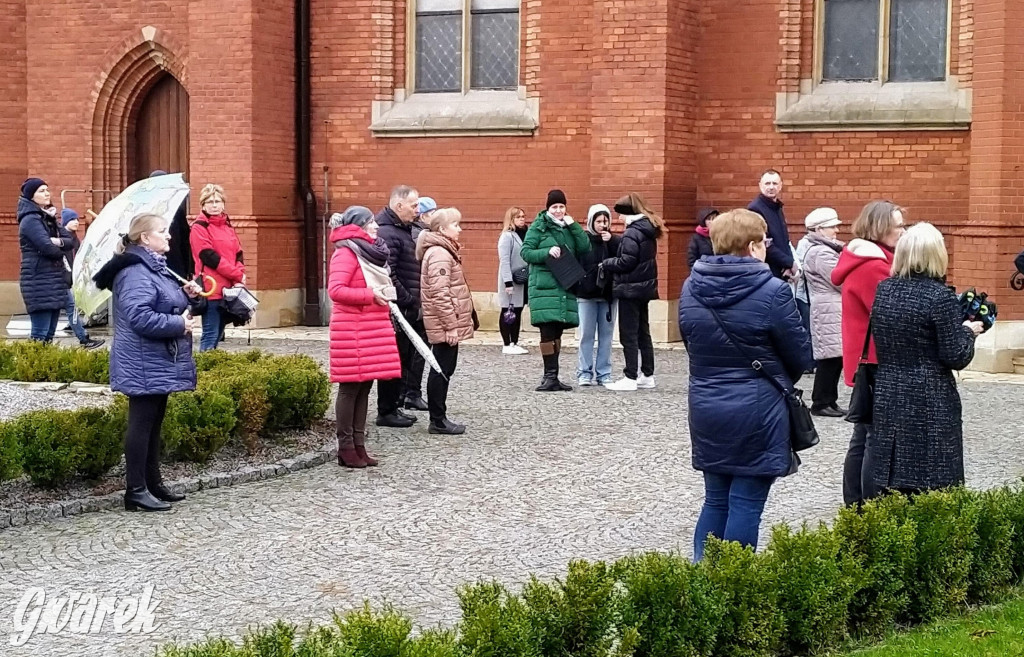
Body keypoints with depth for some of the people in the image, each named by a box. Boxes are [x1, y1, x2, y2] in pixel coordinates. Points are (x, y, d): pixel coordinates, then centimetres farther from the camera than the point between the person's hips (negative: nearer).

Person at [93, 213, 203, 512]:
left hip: (158, 363, 11)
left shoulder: (155, 268, 16)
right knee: (142, 423, -7)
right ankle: (136, 491, -4)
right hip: (144, 365, -11)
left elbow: (166, 306, 26)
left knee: (154, 422, 15)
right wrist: (179, 325, -21)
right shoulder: (136, 273, -18)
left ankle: (153, 484, 23)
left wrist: (187, 295, 6)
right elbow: (140, 317, -28)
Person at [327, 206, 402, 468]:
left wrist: (384, 295, 13)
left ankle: (359, 444, 15)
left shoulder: (370, 251, 18)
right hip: (352, 329, -9)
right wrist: (371, 295, -19)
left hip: (373, 327, 9)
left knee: (365, 387, 10)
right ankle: (346, 448, 2)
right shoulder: (346, 253, -11)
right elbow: (335, 290, -21)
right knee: (350, 387, -4)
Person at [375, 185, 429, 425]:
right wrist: (408, 300, -18)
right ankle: (387, 411, 5)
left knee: (405, 357, 14)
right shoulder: (386, 233, -16)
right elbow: (388, 275, -23)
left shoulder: (409, 228, 16)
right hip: (397, 309, -9)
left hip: (412, 308, 9)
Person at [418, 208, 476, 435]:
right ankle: (438, 421, 1)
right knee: (442, 371, -4)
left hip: (447, 324, 10)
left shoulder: (444, 251, 16)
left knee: (444, 369, 13)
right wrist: (450, 326, -21)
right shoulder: (439, 254, -17)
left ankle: (439, 417, 19)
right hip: (445, 325, -10)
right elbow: (440, 294, -22)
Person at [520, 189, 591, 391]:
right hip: (544, 287, -5)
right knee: (548, 331, -11)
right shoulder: (538, 227, 1)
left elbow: (585, 248, 5)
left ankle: (553, 377, 12)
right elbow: (525, 252, -4)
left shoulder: (568, 227, 15)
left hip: (565, 287, 5)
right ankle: (550, 376, -9)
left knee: (557, 332, 8)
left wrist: (573, 226, -5)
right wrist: (547, 252, -18)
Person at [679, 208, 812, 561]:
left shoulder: (690, 288, 1)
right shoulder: (772, 292, -15)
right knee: (746, 505, 2)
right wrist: (778, 380, 15)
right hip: (757, 412, -5)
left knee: (716, 500, 16)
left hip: (706, 409, 6)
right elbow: (800, 355, -5)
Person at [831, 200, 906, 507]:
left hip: (864, 361, 11)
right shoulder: (873, 266, -19)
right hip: (876, 363, -11)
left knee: (862, 438, 16)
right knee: (878, 440, -5)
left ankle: (854, 507, 23)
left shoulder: (861, 260, 14)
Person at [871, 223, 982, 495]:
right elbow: (956, 358, -13)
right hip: (930, 401, -6)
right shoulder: (941, 296, -13)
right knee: (932, 484, 1)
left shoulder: (884, 289, 4)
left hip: (888, 395, 6)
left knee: (891, 484, 10)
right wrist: (968, 331, 6)